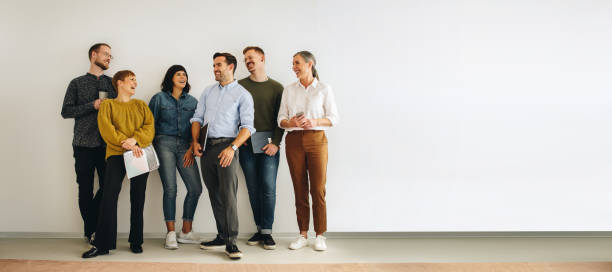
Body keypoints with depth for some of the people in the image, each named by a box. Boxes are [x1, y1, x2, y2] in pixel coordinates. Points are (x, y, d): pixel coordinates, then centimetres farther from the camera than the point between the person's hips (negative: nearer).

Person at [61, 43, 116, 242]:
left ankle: (93, 231, 12)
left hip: (107, 144, 2)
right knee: (86, 189, 1)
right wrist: (93, 106, -9)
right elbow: (66, 111, 2)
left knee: (108, 187, -4)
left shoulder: (112, 83, 15)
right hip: (84, 144, -1)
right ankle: (90, 231, 12)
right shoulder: (77, 83, 10)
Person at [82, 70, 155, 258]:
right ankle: (102, 244, -9)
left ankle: (136, 241, 12)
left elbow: (149, 127, 4)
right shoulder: (107, 105, 10)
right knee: (110, 195, -12)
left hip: (140, 155, 3)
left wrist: (135, 140, -14)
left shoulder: (141, 105, 18)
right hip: (116, 154, -2)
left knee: (138, 198, 4)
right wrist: (125, 143, -16)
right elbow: (106, 128, -4)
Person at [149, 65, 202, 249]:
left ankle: (186, 232, 7)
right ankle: (171, 233, -1)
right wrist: (150, 146, 1)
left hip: (184, 146, 3)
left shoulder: (192, 101, 16)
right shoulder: (159, 98, 8)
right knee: (170, 189, -10)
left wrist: (192, 148, 2)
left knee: (195, 188, -6)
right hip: (164, 144, -3)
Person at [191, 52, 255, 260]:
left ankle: (231, 242, -9)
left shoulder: (243, 95, 2)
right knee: (214, 194, 8)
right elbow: (197, 118, 17)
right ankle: (222, 236, 17)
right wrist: (195, 141, 1)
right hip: (206, 147, 5)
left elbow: (247, 126, -7)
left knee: (228, 194, -12)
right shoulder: (208, 92, 18)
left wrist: (232, 147, -20)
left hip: (226, 145, -5)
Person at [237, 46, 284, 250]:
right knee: (253, 189, 4)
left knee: (268, 188, -5)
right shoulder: (240, 86, 10)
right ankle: (259, 229, 12)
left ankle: (267, 232, 1)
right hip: (246, 145, 2)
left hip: (269, 145, -1)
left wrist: (275, 142, -8)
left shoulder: (276, 87, 6)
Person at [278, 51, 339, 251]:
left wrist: (314, 122, -16)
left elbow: (333, 118, 1)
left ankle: (320, 236, 4)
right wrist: (290, 123, -13)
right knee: (300, 189, 3)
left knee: (318, 189, -5)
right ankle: (303, 235, 10)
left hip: (316, 139, -2)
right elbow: (281, 119, 9)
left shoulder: (324, 89, 5)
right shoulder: (289, 90, 13)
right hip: (294, 141, 3)